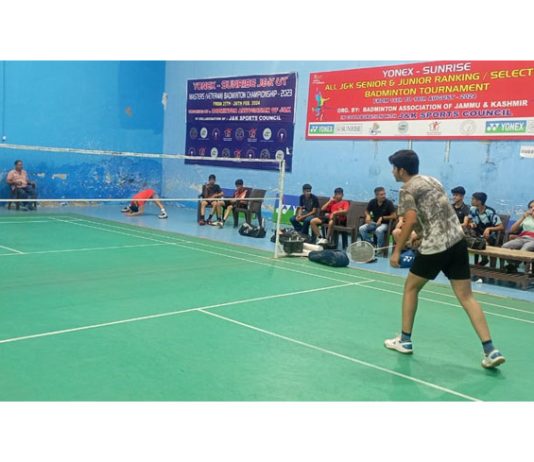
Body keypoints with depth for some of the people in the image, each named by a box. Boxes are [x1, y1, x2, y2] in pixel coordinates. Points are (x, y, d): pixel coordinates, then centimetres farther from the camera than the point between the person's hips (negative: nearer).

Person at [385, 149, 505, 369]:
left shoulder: (407, 189, -4)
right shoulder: (432, 181, 20)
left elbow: (411, 220, -18)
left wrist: (397, 251, -13)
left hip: (435, 246, -7)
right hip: (458, 241, 7)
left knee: (411, 288, 14)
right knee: (466, 296, 6)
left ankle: (405, 340, 21)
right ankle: (490, 350, -1)